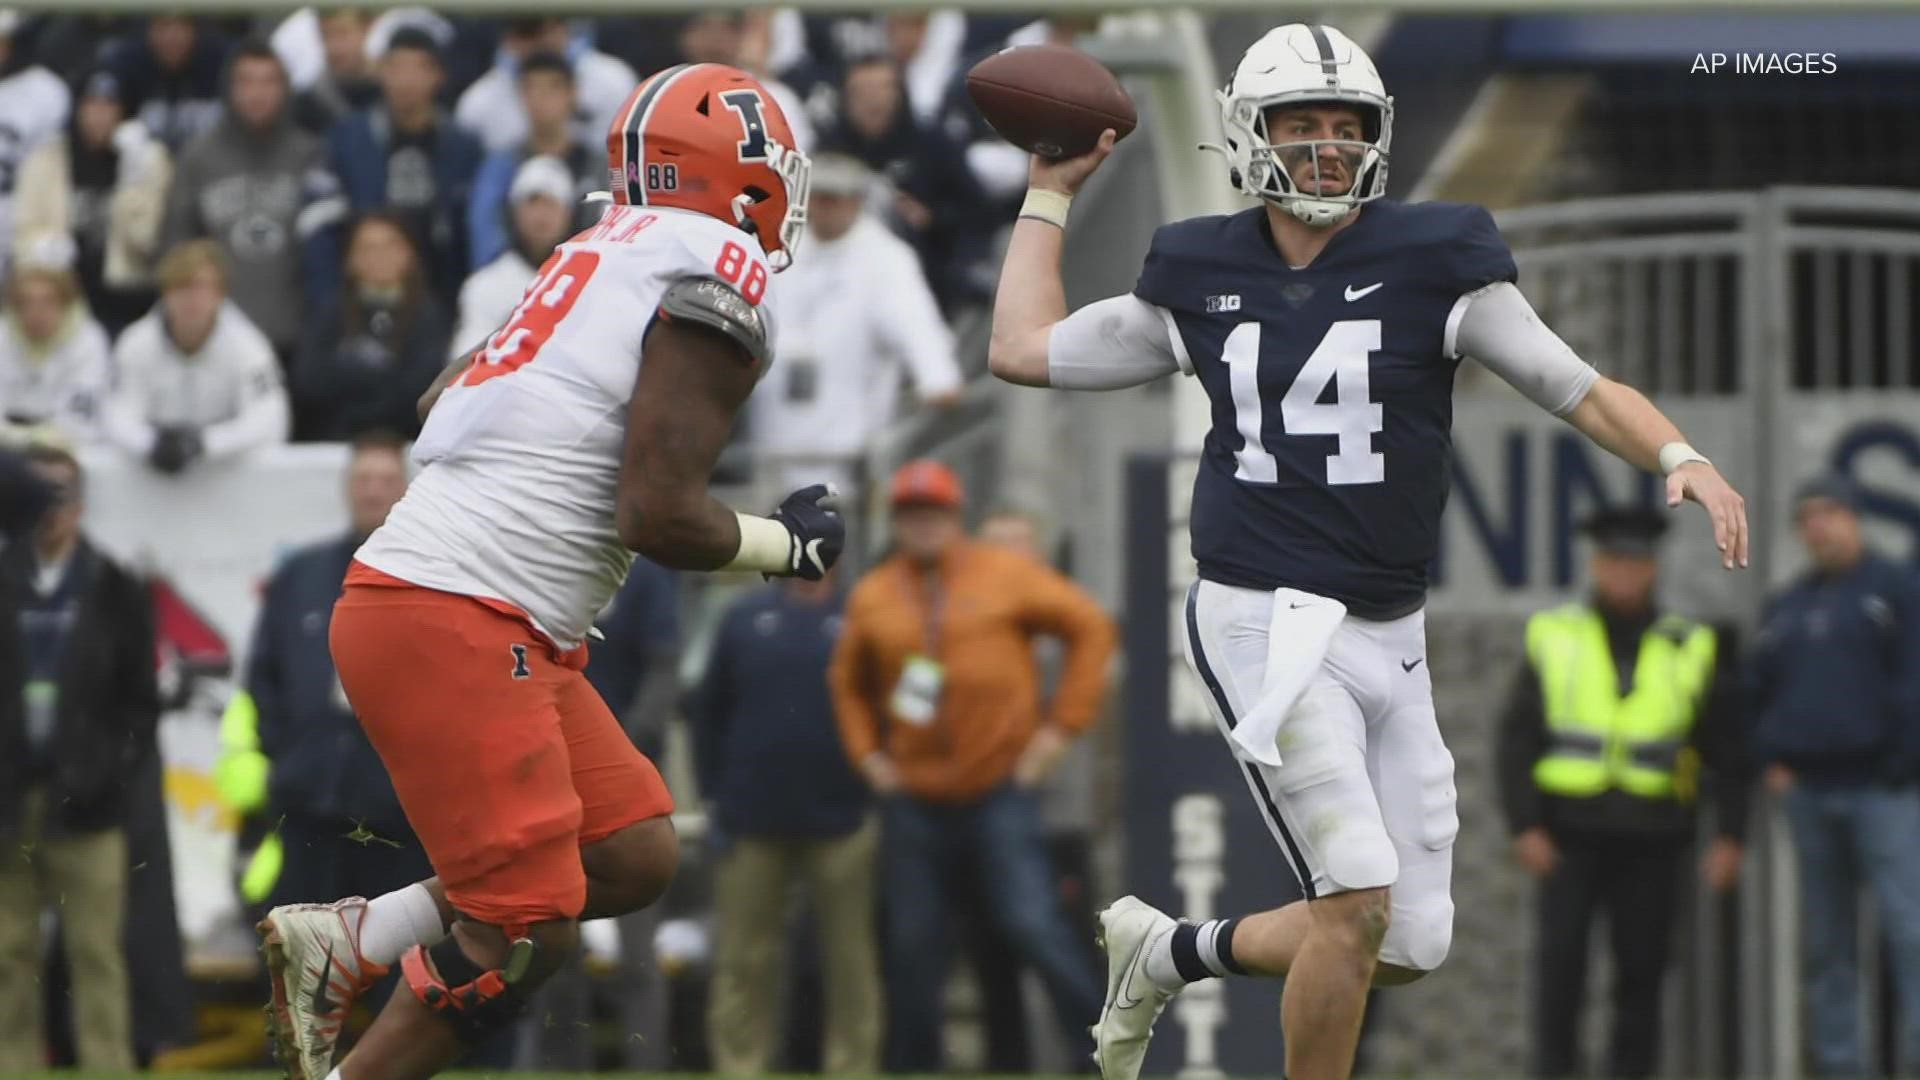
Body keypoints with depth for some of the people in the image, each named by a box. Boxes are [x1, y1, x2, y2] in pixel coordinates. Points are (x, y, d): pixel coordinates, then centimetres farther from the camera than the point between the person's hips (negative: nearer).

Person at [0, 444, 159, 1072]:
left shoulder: (116, 595, 6)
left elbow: (139, 702, 6)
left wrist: (107, 773, -7)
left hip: (83, 807, -1)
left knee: (95, 954, -2)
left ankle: (108, 1069, -1)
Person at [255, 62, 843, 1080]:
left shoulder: (600, 262, 17)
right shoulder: (715, 287, -10)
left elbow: (442, 404, 23)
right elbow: (662, 516, -14)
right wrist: (790, 544, 1)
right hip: (457, 625, -10)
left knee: (633, 855, 12)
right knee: (524, 934, -7)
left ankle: (340, 942, 15)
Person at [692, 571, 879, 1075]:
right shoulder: (746, 618, 8)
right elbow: (708, 711, 10)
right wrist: (715, 795, 4)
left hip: (840, 824, -2)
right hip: (752, 825, 2)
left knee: (850, 963, 0)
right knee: (744, 963, 1)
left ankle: (852, 1068, 5)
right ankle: (740, 1068, 6)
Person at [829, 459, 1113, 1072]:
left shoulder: (1007, 576, 0)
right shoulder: (872, 597, 9)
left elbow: (1091, 628, 2)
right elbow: (848, 683, 24)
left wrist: (1062, 725, -2)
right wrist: (867, 753, 9)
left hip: (1000, 790, -3)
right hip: (915, 801, 3)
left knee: (1033, 925, -15)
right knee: (912, 946, 4)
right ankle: (912, 1071, 12)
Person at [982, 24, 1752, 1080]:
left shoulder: (1429, 262, -1)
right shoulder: (1203, 277, 5)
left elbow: (1581, 389, -3)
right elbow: (1024, 349, 16)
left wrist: (1681, 457, -20)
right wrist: (1050, 195, 19)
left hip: (1387, 638, 3)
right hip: (1263, 625, -3)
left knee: (1410, 943, 5)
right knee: (1361, 897, -18)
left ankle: (1167, 953, 27)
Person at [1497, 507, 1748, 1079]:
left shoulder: (1692, 650, 7)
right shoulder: (1554, 638, 5)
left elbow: (1729, 752, 9)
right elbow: (1517, 742, 4)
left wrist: (1729, 836, -1)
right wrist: (1525, 827, -6)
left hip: (1651, 840, 1)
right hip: (1569, 835, -1)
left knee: (1641, 971, 0)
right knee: (1560, 964, -10)